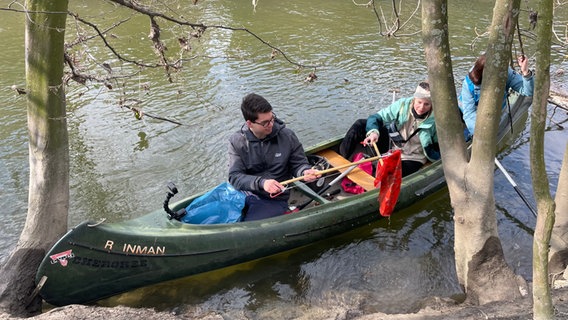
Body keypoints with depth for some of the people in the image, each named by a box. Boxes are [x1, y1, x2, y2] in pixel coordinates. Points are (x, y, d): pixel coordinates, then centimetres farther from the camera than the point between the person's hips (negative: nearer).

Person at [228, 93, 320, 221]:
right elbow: (235, 176, -10)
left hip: (274, 200, -1)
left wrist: (305, 171, -17)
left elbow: (299, 164, 8)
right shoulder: (237, 141, -4)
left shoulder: (287, 136, -3)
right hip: (244, 194, 2)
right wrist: (261, 182, -28)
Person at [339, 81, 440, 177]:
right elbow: (377, 117, -11)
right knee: (360, 125, -15)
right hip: (391, 144, 3)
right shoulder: (402, 104, -13)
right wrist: (373, 131, -29)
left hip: (412, 159, -3)